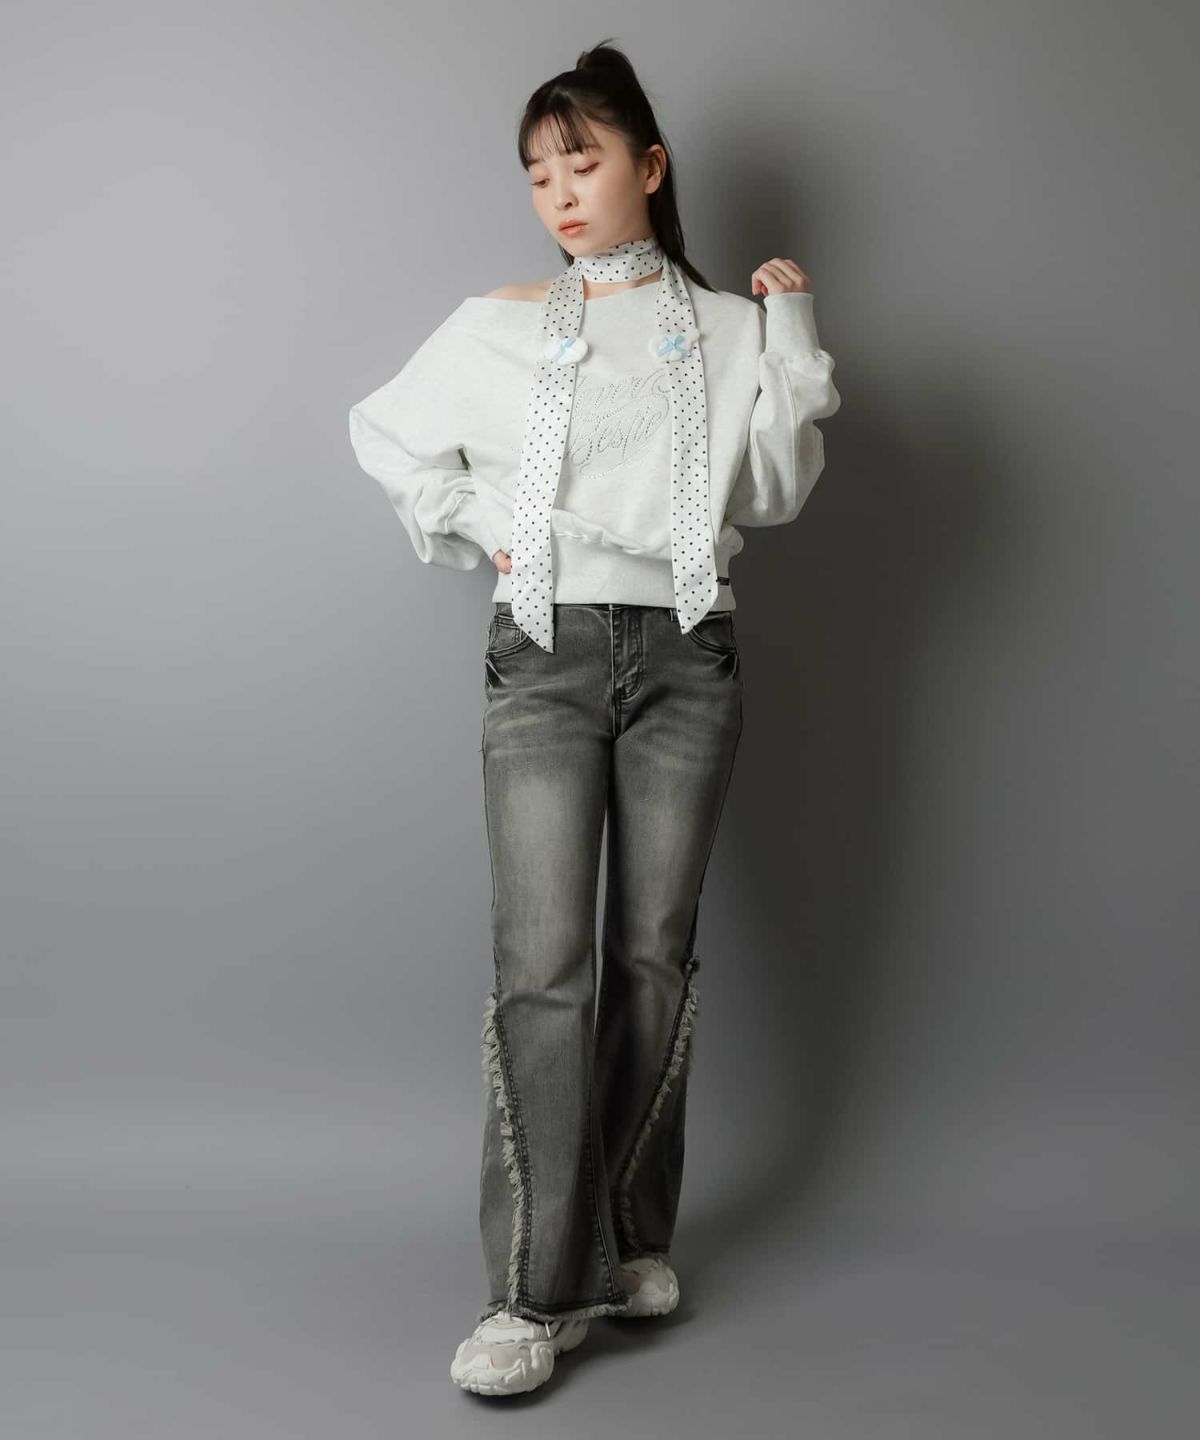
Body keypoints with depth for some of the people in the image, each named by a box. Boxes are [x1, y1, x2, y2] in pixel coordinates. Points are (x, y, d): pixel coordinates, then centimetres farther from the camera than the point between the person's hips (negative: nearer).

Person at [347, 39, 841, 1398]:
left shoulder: (727, 328, 11)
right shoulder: (497, 329, 10)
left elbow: (772, 490, 2)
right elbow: (383, 433, 20)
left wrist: (791, 334, -2)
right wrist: (473, 524, 7)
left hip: (685, 658, 1)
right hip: (545, 656, -1)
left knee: (654, 956, 4)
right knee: (542, 965, -10)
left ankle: (632, 1239, 18)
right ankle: (540, 1290, -6)